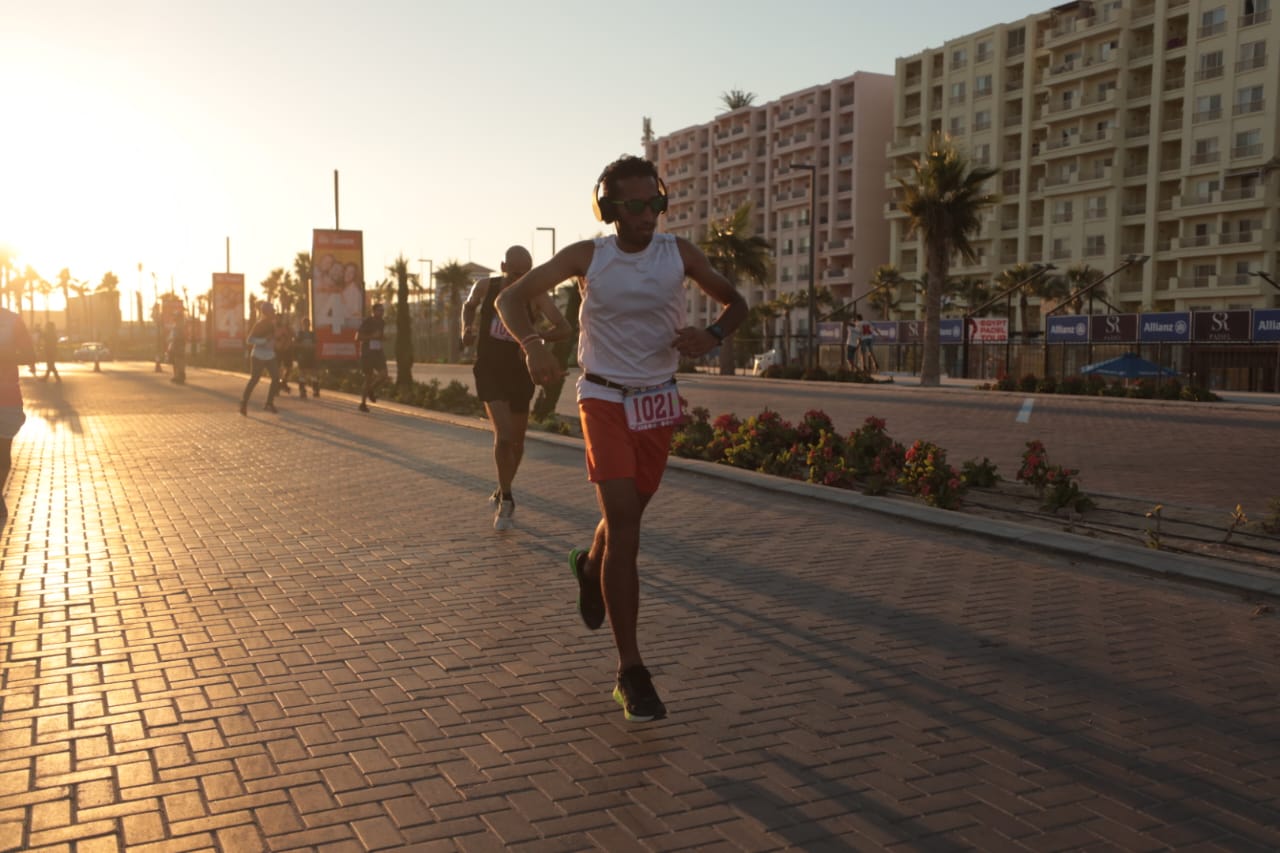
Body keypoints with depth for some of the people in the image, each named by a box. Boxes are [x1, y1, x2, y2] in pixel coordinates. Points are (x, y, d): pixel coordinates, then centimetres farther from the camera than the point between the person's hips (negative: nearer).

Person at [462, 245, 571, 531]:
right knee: (503, 435, -19)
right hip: (489, 371, -1)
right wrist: (466, 328, -1)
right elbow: (469, 305, 18)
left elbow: (565, 328, -20)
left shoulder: (536, 294, -11)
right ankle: (506, 500, -1)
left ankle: (501, 494, 40)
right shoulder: (486, 286, -6)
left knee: (517, 441, 14)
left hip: (519, 374, 1)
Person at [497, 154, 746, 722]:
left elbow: (735, 303, 7)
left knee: (627, 515, 17)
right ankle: (631, 673, -10)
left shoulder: (679, 253, -4)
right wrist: (532, 345, -25)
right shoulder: (587, 257, -8)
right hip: (604, 401, -3)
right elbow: (510, 299, -4)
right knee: (624, 527, -15)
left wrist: (711, 336, -16)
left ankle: (590, 565, 55)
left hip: (658, 403, 3)